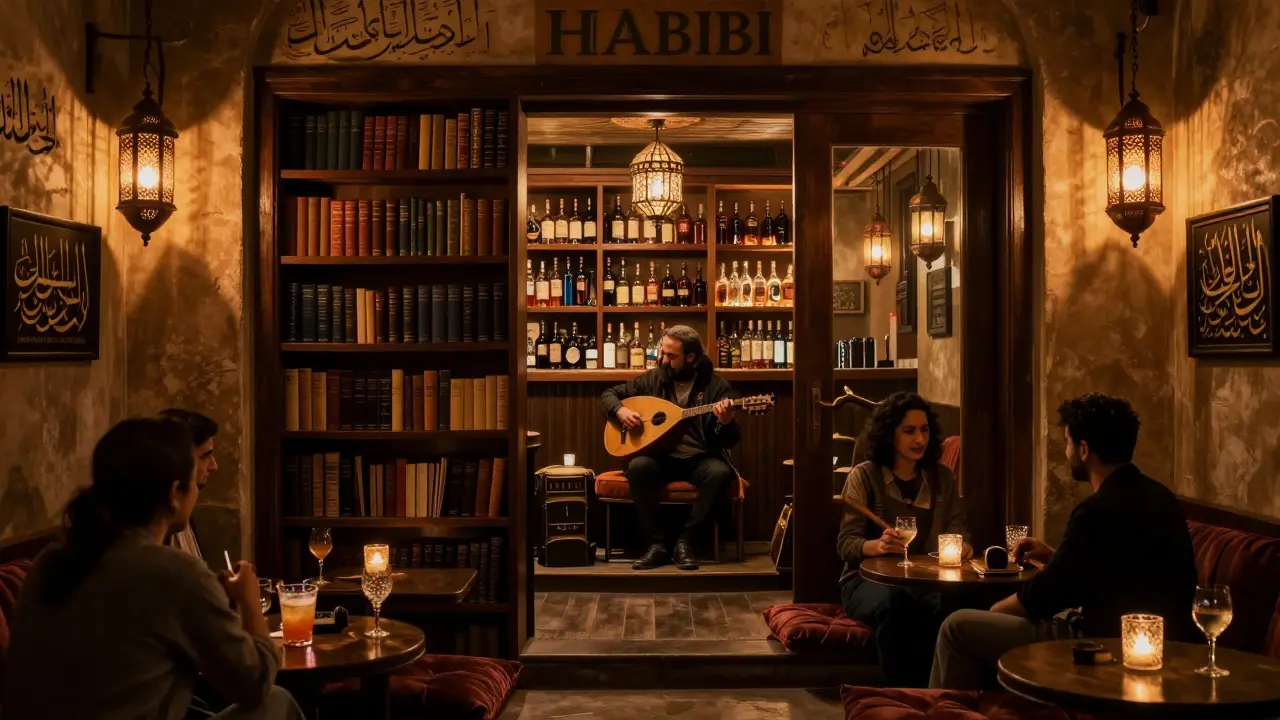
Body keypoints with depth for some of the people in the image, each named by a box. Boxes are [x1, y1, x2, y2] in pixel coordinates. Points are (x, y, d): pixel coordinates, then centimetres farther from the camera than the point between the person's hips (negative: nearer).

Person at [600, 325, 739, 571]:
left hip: (700, 459, -1)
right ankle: (657, 543, -20)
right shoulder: (652, 378, 4)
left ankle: (685, 540, -18)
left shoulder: (716, 385, -3)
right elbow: (608, 395, 13)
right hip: (662, 457, 2)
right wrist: (620, 411, -9)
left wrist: (727, 422, -29)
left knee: (719, 473, -33)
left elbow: (729, 442, -6)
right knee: (638, 467, -30)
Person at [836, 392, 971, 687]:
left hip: (925, 581, 3)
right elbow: (846, 543, -5)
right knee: (892, 602, -39)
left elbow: (958, 530, 10)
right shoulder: (864, 476, 0)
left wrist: (961, 545, -16)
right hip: (869, 581, -3)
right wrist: (877, 546, -28)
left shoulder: (941, 478, 13)